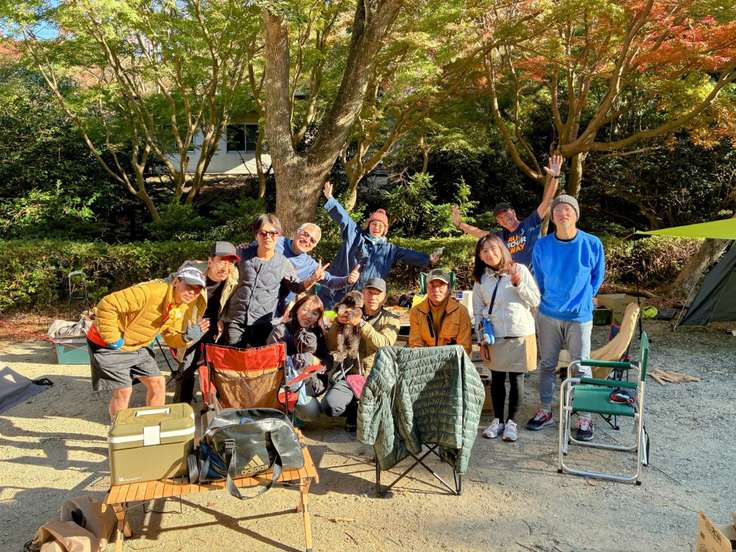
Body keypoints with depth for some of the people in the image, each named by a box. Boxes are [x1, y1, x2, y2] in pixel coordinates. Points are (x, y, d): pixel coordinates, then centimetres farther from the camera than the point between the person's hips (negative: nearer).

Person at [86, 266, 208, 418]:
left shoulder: (184, 308, -5)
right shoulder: (150, 291, -31)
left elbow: (170, 337, 1)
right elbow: (106, 305, -33)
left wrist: (186, 337, -21)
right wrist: (112, 339, -26)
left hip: (138, 347, 8)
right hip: (109, 345, -7)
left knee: (157, 383, 6)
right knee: (124, 391, -7)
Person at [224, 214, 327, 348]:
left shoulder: (283, 263, -3)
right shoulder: (242, 252, -3)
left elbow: (297, 287, 9)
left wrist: (313, 279, -11)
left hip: (262, 323, 0)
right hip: (235, 320, 0)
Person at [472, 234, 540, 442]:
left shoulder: (520, 270, -3)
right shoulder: (480, 279, 5)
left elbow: (535, 301, -4)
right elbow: (478, 311, 9)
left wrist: (518, 284, -17)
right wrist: (481, 340, 5)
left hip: (520, 334, -2)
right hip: (494, 337, 2)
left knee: (516, 378, 5)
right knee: (497, 378, 10)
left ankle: (511, 421, 18)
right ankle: (498, 419, 23)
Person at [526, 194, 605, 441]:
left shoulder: (592, 244, -8)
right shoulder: (542, 245, -3)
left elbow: (597, 277, 7)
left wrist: (581, 300, 10)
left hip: (579, 316, -2)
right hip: (548, 314, 2)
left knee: (581, 367, 3)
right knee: (546, 365, 12)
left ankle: (585, 418, 16)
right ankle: (545, 411, 26)